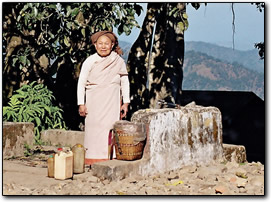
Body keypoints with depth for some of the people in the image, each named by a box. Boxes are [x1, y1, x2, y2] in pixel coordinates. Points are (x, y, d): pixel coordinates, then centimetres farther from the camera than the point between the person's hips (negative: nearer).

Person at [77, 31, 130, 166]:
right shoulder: (90, 61, 0)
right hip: (94, 102, -1)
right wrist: (81, 104, 0)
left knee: (111, 128, -6)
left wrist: (126, 102, 9)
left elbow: (125, 82, 12)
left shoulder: (119, 62, 4)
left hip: (112, 103, 1)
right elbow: (81, 83, 4)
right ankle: (93, 160, 1)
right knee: (94, 128, -5)